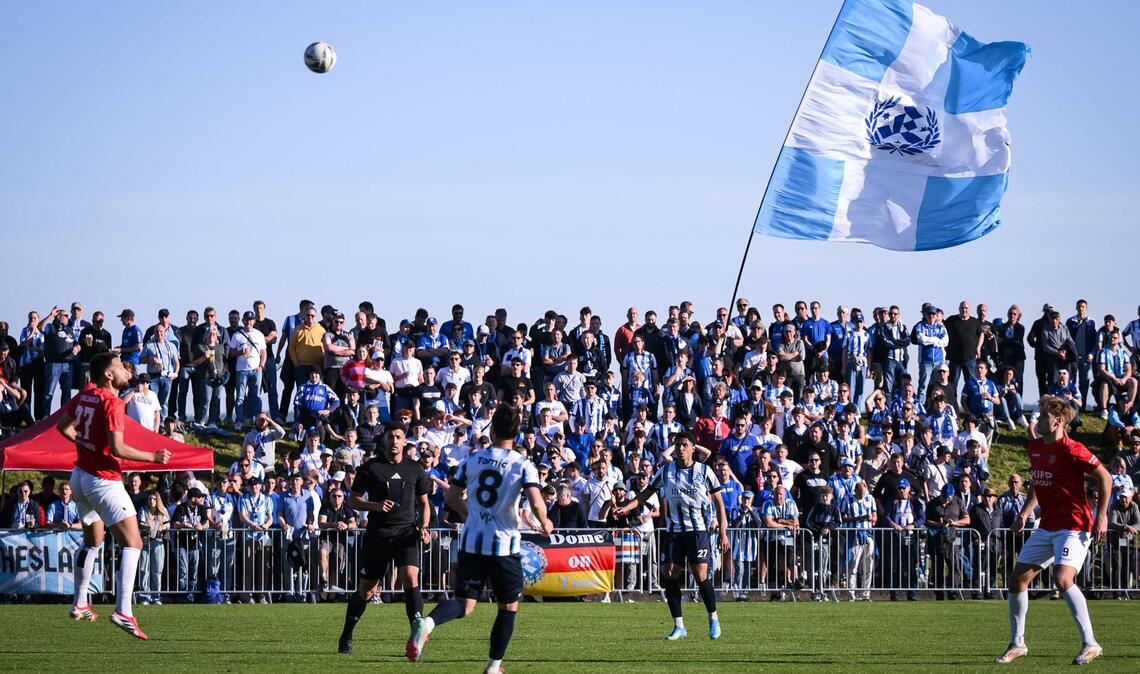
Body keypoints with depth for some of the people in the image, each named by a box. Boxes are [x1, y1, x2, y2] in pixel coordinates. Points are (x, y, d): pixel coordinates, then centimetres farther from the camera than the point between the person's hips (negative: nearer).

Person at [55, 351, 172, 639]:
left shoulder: (85, 395, 5)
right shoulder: (112, 403, -19)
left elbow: (63, 426, 18)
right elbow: (117, 449, -25)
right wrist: (154, 457, -15)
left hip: (80, 475, 9)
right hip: (104, 481, -9)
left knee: (92, 541, 26)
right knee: (132, 543, -12)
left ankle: (80, 604, 33)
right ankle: (123, 611, -25)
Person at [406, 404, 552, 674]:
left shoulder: (471, 460, 5)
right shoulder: (523, 465, -7)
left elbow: (452, 498, 11)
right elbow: (536, 504, -17)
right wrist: (545, 524, 5)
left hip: (471, 542, 3)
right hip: (505, 545, -3)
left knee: (464, 603, 2)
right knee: (509, 607, 15)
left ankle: (427, 623, -29)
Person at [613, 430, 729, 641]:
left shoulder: (704, 471, -2)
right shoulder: (666, 472, 4)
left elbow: (718, 502, 3)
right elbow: (646, 493, 8)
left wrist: (723, 533, -2)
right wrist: (627, 507, -11)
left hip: (698, 530, -3)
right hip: (674, 530, 3)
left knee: (701, 575, -12)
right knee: (670, 576, -6)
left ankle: (713, 619, 9)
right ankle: (679, 626, 4)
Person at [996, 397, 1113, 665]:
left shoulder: (1071, 450, -16)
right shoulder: (1035, 447, 8)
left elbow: (1105, 478, -12)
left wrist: (1101, 517, -14)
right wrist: (1025, 513, 19)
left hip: (1073, 526, -9)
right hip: (1047, 526, 9)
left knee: (1062, 578, -27)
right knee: (1018, 578, 7)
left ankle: (1090, 643, -21)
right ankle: (1017, 643, 21)